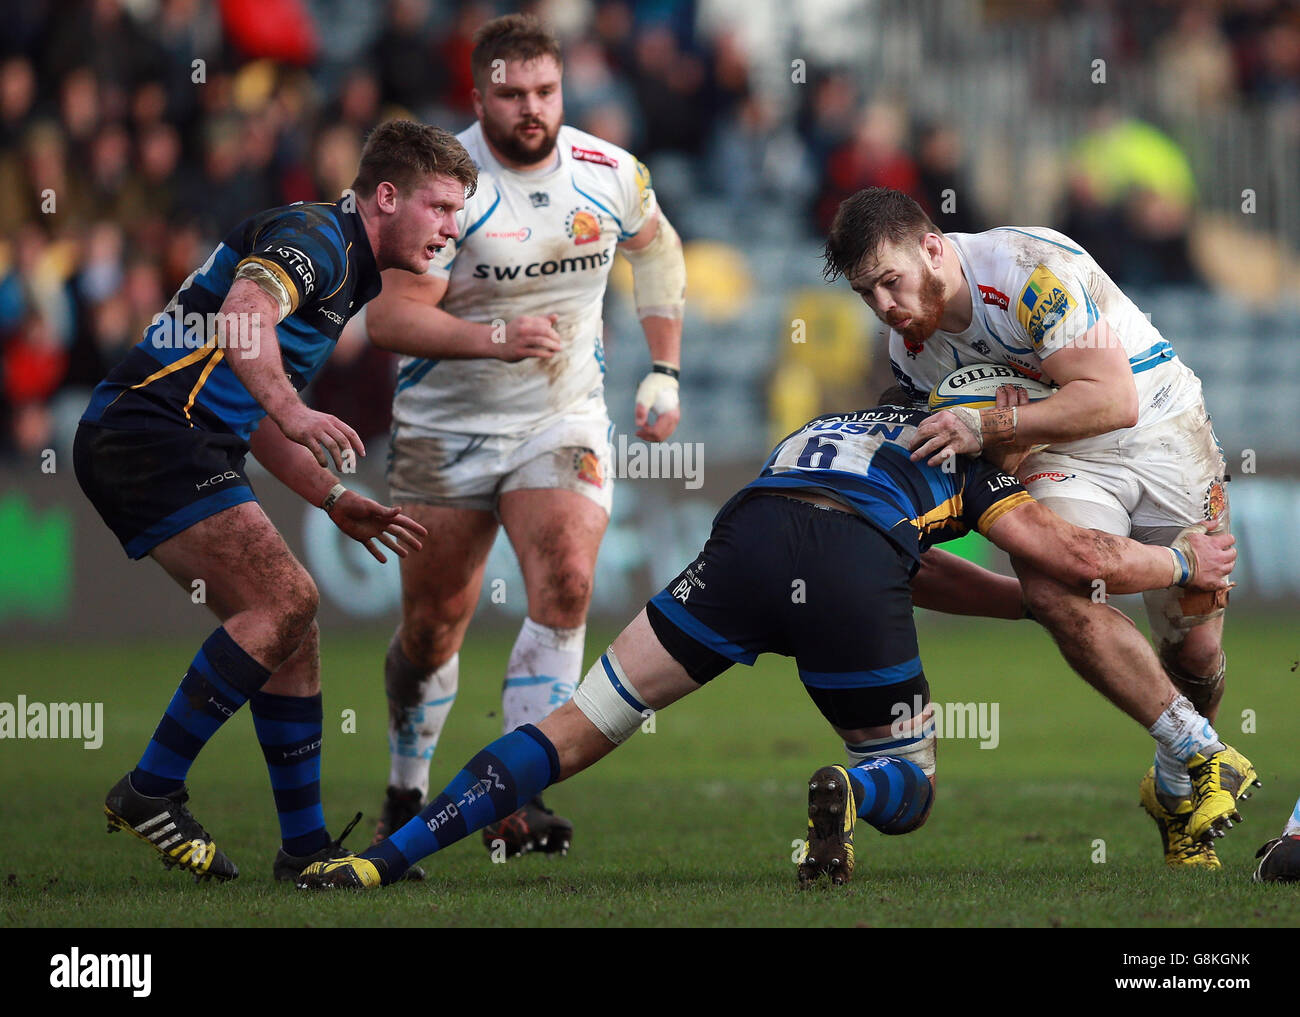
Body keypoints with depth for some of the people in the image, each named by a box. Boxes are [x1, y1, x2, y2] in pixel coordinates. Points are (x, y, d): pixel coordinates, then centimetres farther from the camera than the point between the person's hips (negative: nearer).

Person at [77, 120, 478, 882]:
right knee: (287, 599, -18)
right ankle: (152, 791, -12)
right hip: (150, 427, -10)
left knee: (290, 621, 7)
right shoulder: (315, 235, -9)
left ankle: (306, 844, 9)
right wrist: (293, 412, -43)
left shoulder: (346, 275, 23)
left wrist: (335, 500, 26)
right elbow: (243, 318, -31)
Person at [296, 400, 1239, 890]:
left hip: (748, 541, 3)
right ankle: (850, 792, -21)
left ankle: (387, 856, -5)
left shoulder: (833, 428, 45)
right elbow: (1079, 556, 26)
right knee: (911, 791, 17)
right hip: (850, 571, -3)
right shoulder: (960, 448, 32)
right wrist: (1183, 563, 42)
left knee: (576, 731, 8)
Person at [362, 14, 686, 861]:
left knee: (565, 587, -20)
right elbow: (388, 316, -22)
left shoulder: (610, 173, -4)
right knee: (434, 625, 6)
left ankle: (518, 803, -20)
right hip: (447, 428, -2)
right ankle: (407, 794, 30)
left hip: (564, 421, 2)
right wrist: (497, 338, -35)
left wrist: (665, 372, 14)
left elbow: (656, 250, 19)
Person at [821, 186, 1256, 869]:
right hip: (1061, 458, 4)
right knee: (1050, 589, -27)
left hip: (1161, 435, -4)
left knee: (1195, 644, -2)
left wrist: (988, 426, -37)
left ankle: (1177, 783, 29)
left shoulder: (1033, 269, -28)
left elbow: (1114, 401, -32)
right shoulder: (909, 347, -5)